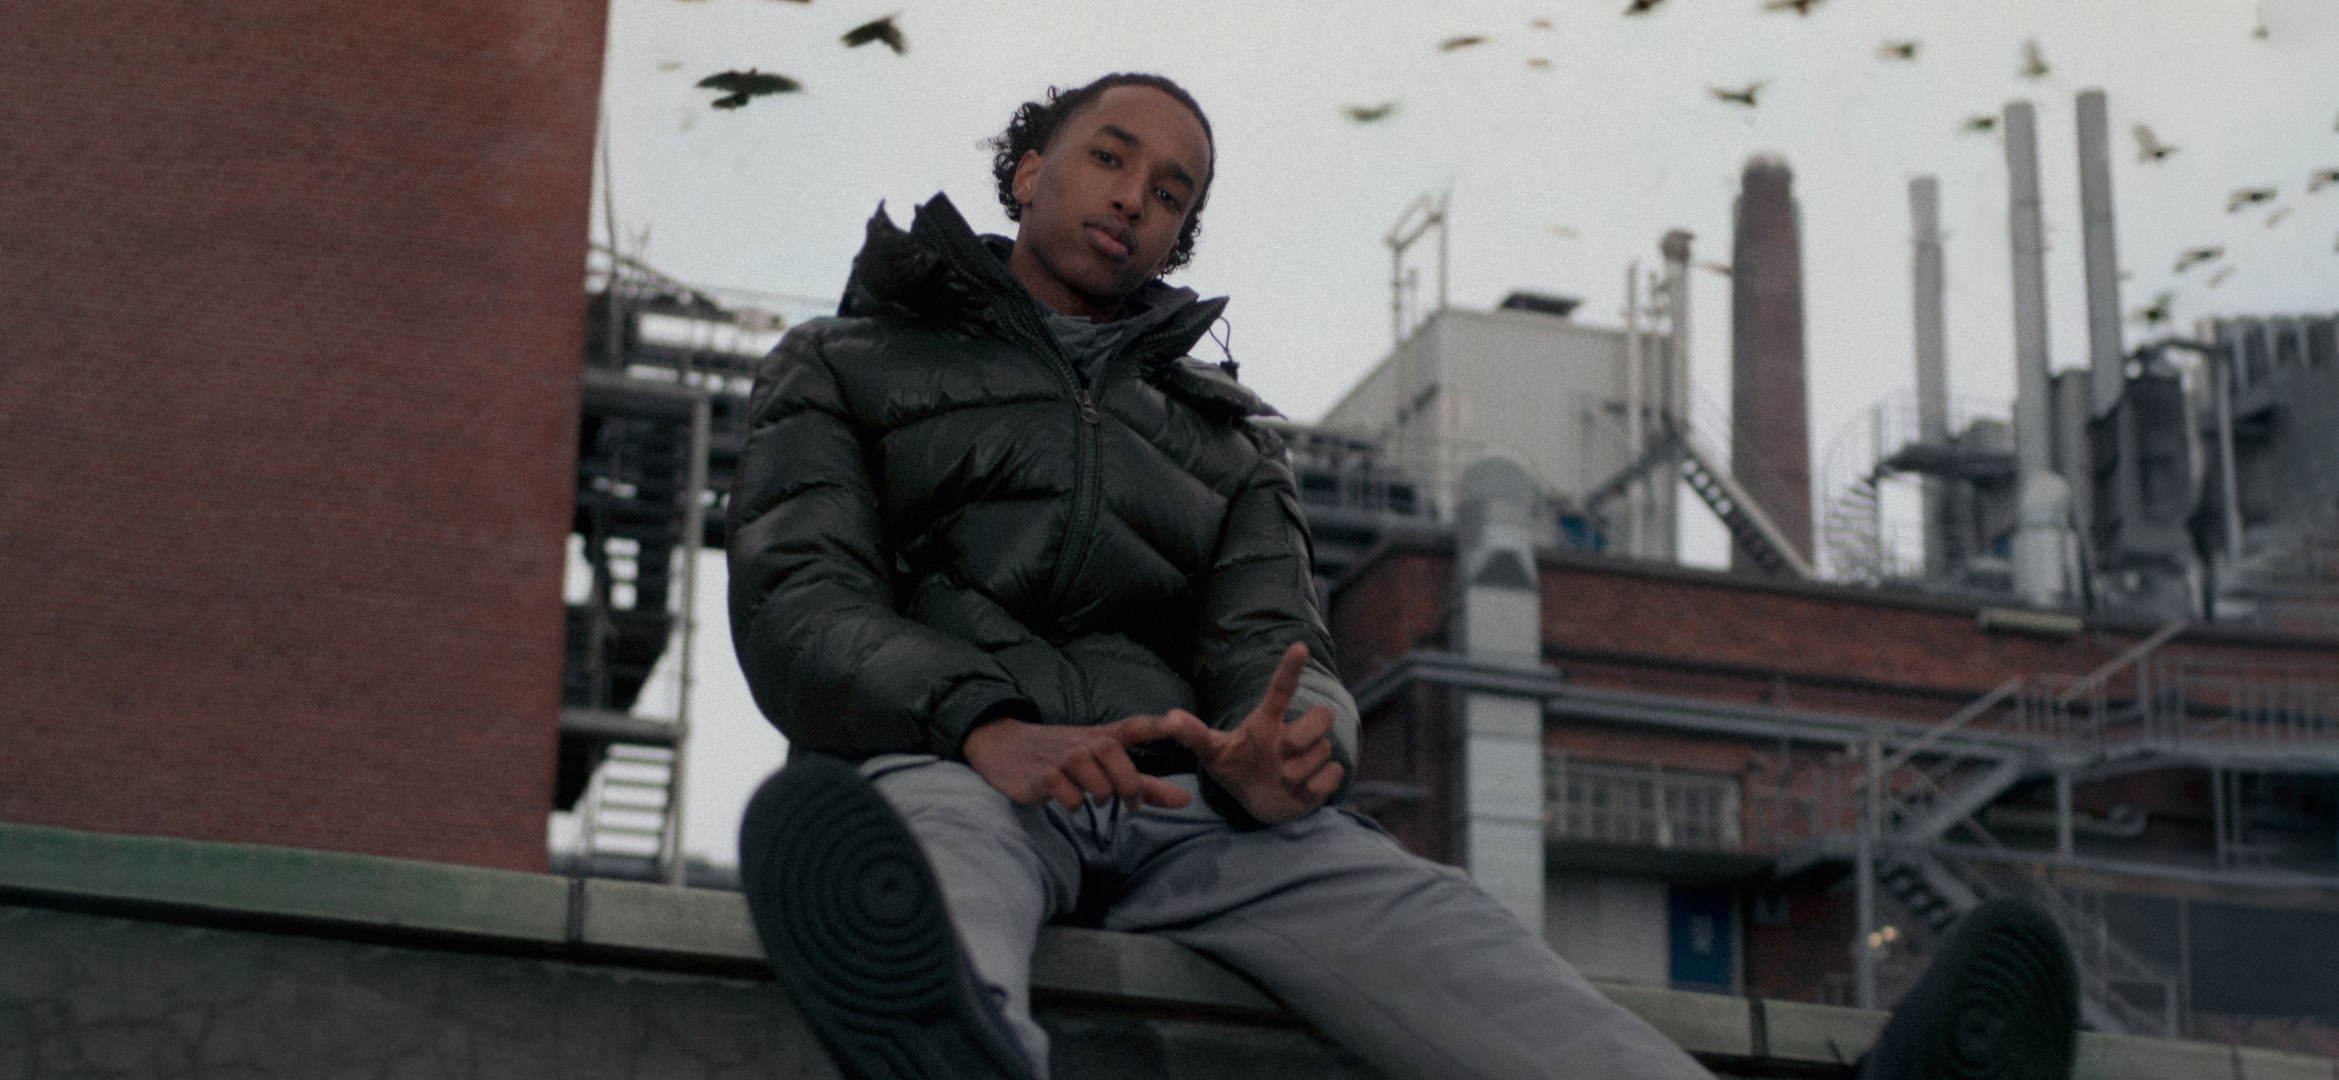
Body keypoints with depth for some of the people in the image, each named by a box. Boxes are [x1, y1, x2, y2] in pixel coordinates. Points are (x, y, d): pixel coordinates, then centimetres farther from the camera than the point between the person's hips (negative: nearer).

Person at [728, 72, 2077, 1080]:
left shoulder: (1221, 435, 30)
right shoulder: (845, 368, 20)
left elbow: (1278, 650, 13)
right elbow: (794, 605, 1)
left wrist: (1290, 748, -16)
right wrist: (985, 724, -22)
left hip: (1192, 805, 3)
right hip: (939, 765, -3)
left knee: (1424, 921, -30)